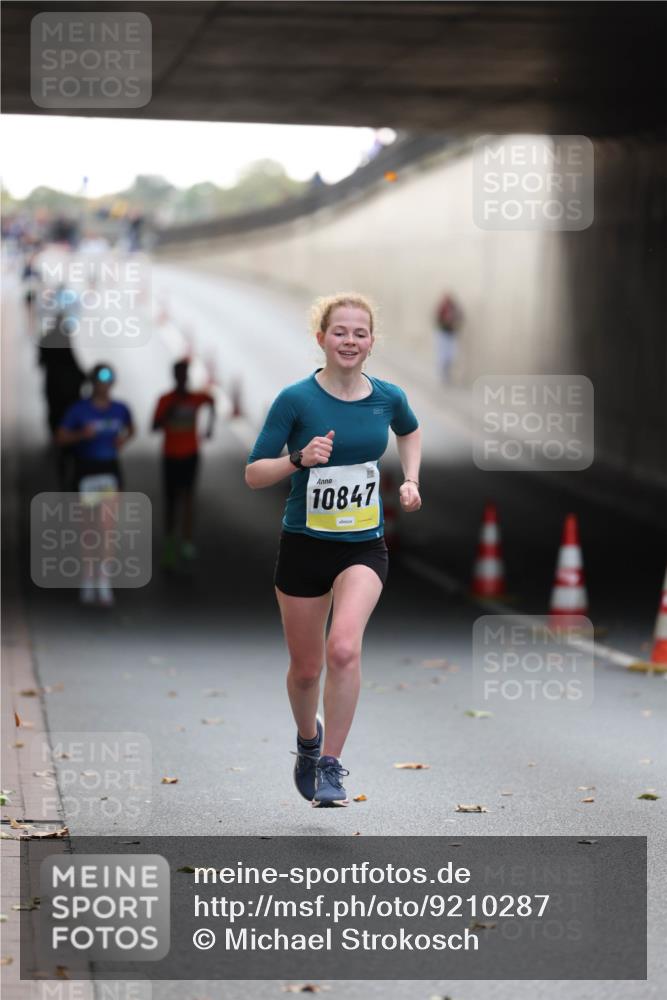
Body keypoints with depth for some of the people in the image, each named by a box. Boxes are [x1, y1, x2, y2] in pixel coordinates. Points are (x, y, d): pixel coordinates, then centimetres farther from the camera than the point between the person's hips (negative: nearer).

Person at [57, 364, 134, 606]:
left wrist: (124, 439, 0)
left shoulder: (120, 409, 3)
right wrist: (81, 435, -22)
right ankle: (88, 582, 16)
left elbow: (130, 429, 22)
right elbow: (60, 437, -6)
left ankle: (104, 582, 2)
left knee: (109, 527, -2)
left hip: (110, 469, 2)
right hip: (87, 470, -2)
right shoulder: (79, 409, -7)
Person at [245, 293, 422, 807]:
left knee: (344, 648, -24)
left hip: (364, 546, 1)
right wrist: (300, 459, -26)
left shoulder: (388, 397, -2)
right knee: (306, 667, 11)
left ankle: (331, 766, -12)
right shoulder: (296, 399, -11)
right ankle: (308, 738, 44)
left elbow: (410, 430, 24)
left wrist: (410, 480, 10)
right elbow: (253, 474, -9)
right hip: (305, 545, -1)